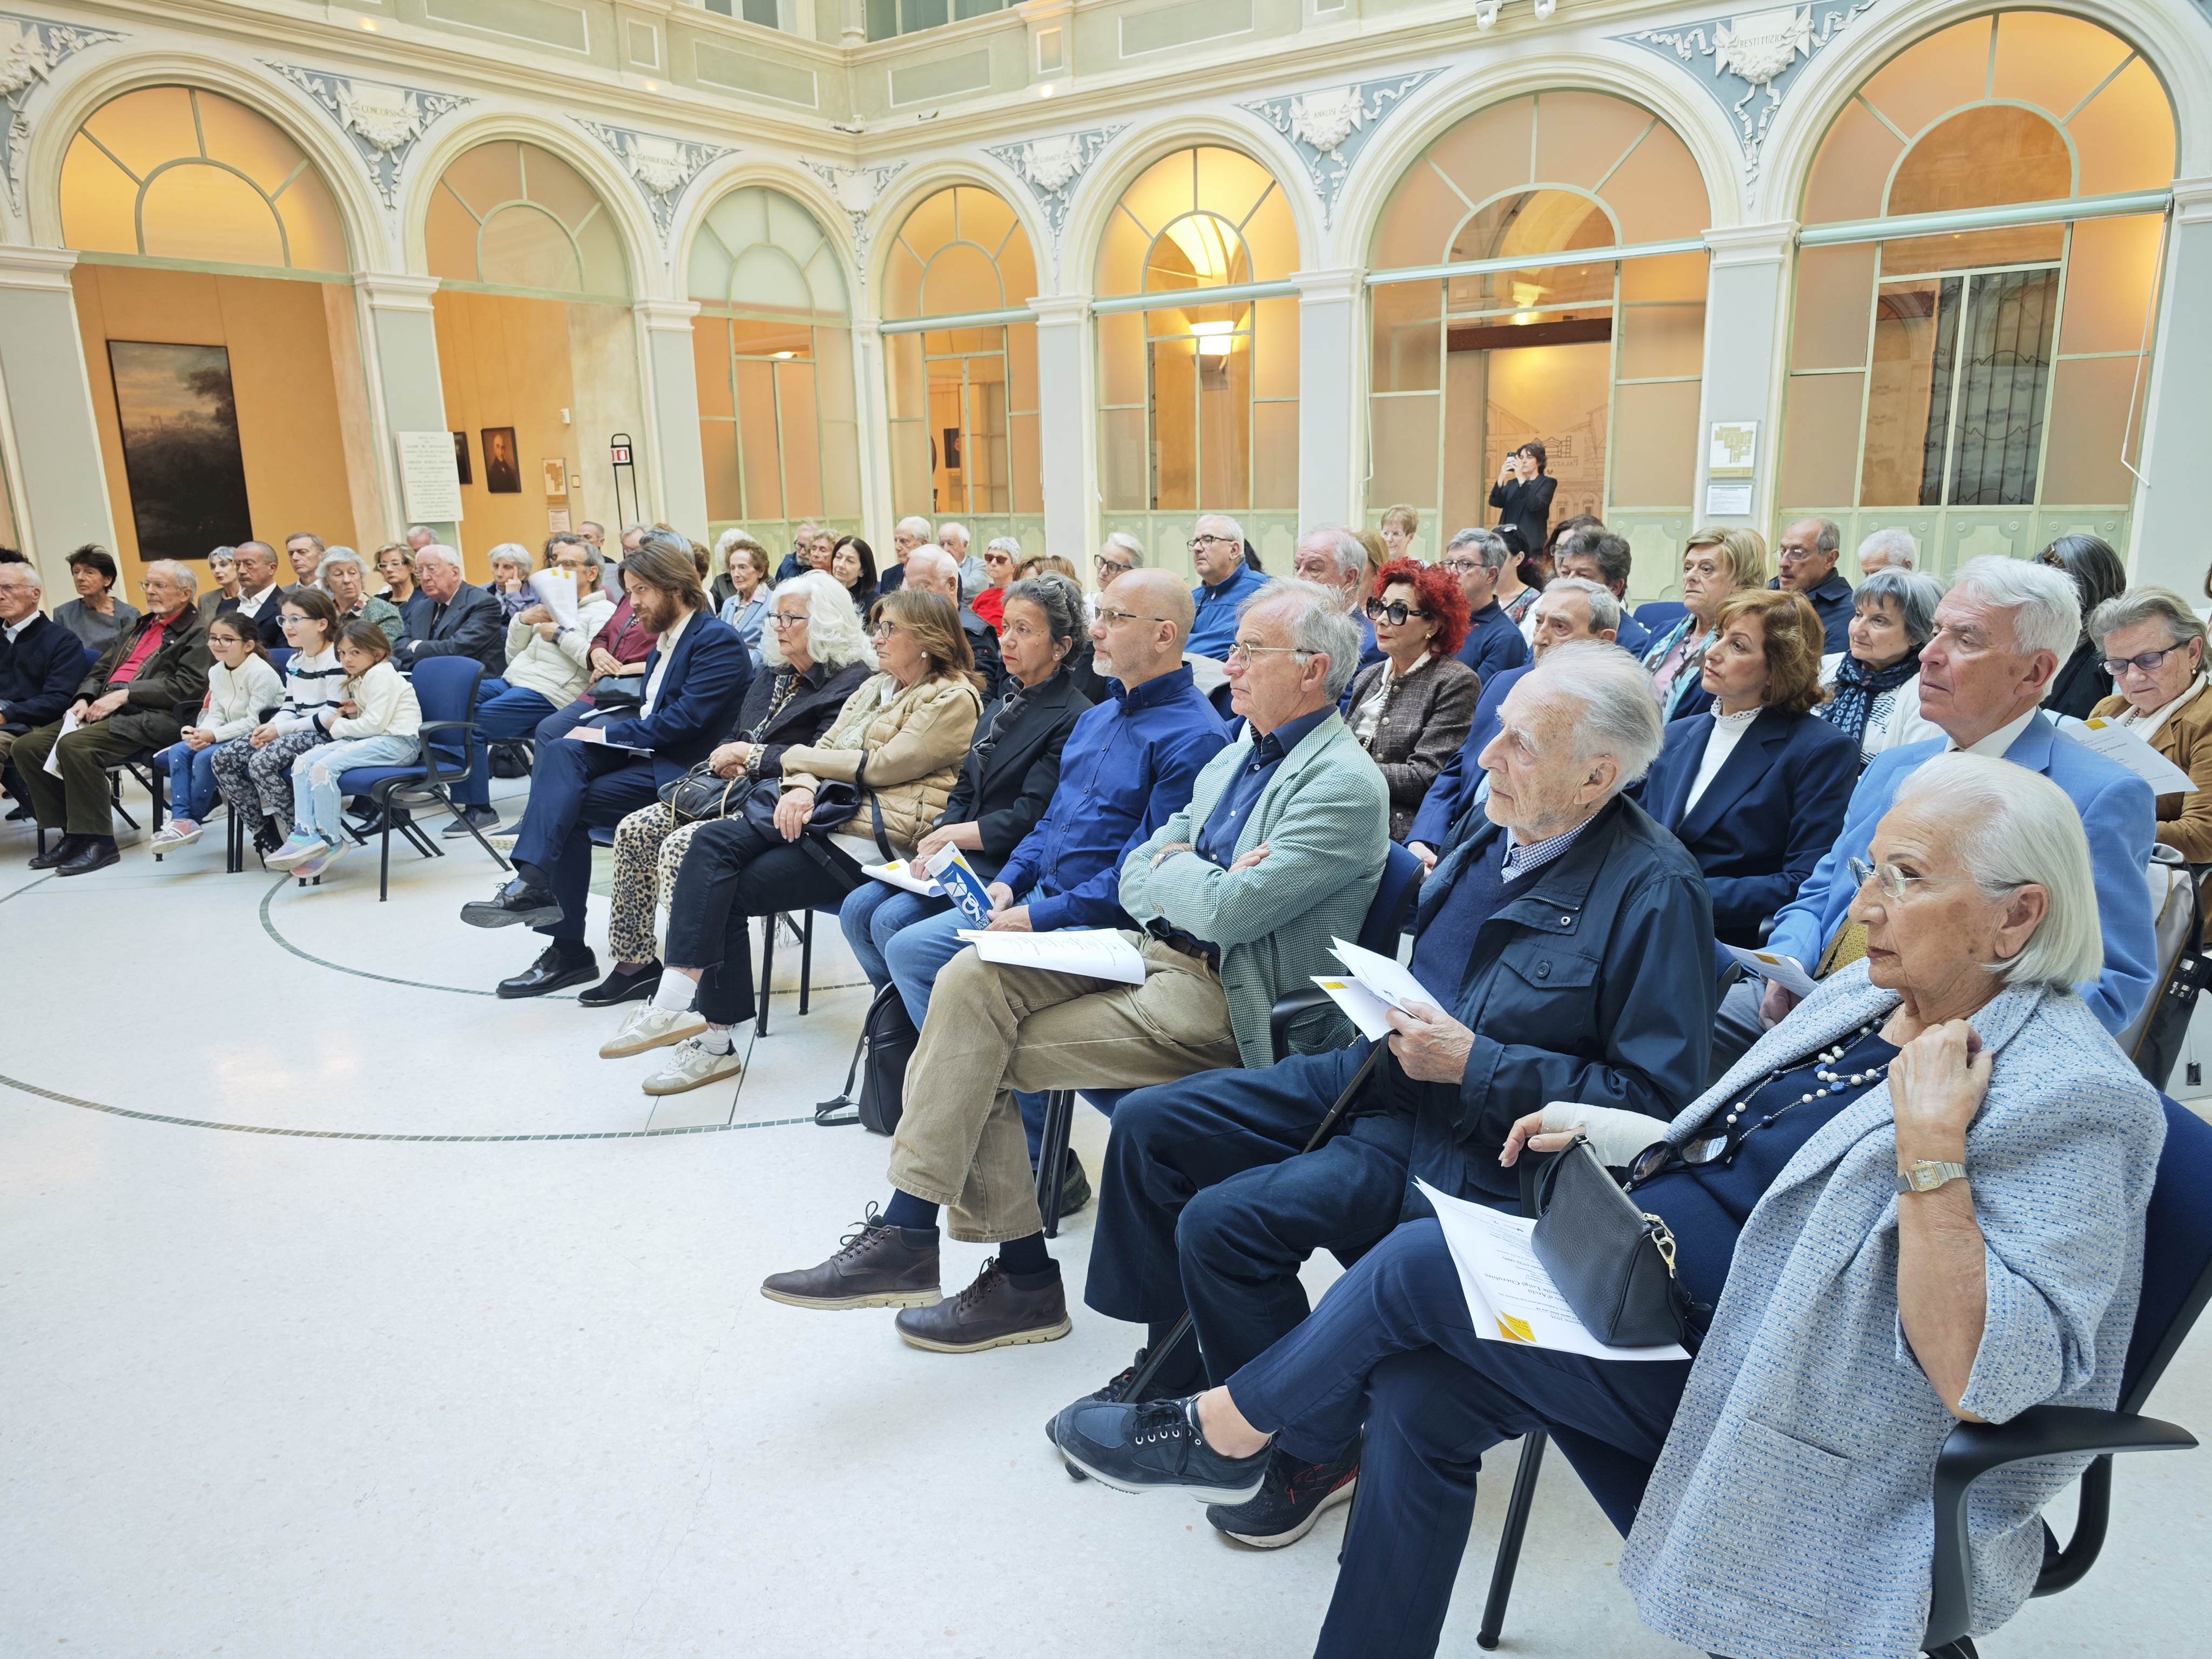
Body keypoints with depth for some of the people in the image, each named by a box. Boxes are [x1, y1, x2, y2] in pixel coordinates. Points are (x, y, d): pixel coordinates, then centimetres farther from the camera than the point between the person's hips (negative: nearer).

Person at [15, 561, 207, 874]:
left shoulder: (197, 633, 1)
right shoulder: (138, 628, 28)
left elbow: (187, 686, -12)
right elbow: (101, 669, 27)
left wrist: (125, 693, -15)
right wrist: (85, 699, 6)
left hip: (150, 717, -9)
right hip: (103, 709, 9)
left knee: (76, 745, -31)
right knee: (26, 746, -6)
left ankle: (98, 842, -22)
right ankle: (73, 834, -2)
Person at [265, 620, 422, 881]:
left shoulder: (382, 675, -11)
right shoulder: (359, 680, 21)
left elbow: (374, 724, -19)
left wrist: (337, 727, -6)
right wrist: (352, 711, 9)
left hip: (398, 742, -10)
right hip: (372, 740, 10)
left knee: (324, 767, -26)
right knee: (303, 762, -6)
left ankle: (332, 841, -13)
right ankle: (305, 834, -11)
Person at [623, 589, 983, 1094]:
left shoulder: (952, 700, -4)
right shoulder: (874, 687, 24)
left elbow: (885, 765, -12)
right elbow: (826, 748, 15)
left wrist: (797, 758, -2)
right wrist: (801, 786, -8)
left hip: (873, 838, -8)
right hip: (822, 811, 8)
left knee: (731, 892, -17)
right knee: (712, 840, -18)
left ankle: (715, 1038, -10)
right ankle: (676, 995, -26)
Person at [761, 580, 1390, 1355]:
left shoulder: (1345, 784, -12)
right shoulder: (1240, 752, 16)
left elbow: (1226, 910, -22)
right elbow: (1136, 879, 14)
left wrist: (1173, 865, -2)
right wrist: (1197, 877, -7)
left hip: (1222, 997, -8)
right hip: (1154, 949, 8)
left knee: (986, 1057, -16)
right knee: (970, 980, -14)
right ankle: (907, 1233, -11)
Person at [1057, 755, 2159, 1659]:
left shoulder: (2068, 1100, -17)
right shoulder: (1863, 1002, 8)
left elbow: (1982, 1380, -25)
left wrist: (1931, 1154, -31)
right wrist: (1607, 1126, 8)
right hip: (1660, 1275, 8)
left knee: (1418, 1266, -14)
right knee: (1417, 1390, -8)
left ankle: (1227, 1431, 11)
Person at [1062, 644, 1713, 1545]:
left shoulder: (1656, 892, -19)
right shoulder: (1491, 823, 4)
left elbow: (1655, 1098, -20)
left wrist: (1474, 1063, -22)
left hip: (1471, 1146, -8)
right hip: (1382, 1066, 9)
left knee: (1223, 1221, -21)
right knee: (1148, 1125, 3)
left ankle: (1315, 1450, 4)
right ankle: (1173, 1371, 21)